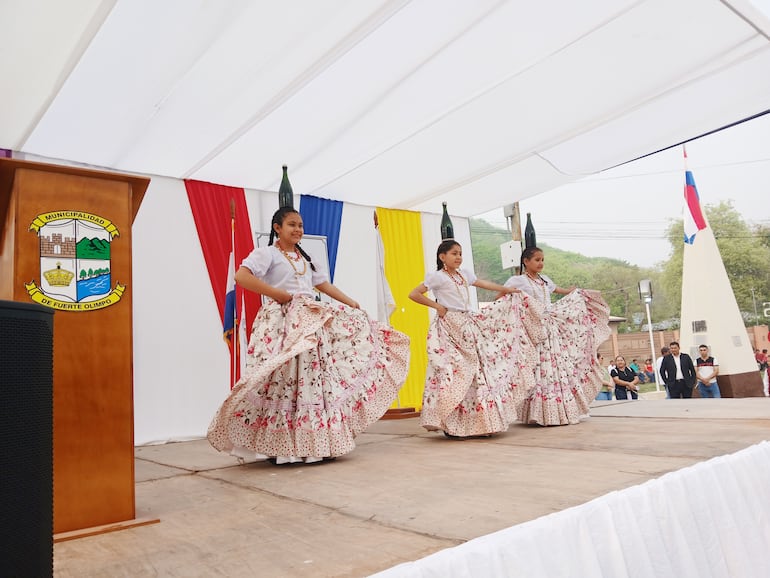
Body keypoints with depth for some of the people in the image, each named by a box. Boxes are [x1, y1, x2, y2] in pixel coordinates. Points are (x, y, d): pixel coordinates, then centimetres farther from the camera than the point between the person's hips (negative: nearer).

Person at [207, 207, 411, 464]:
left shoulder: (306, 258, 21)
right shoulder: (267, 253, -2)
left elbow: (324, 285, 24)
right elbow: (241, 277, -17)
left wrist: (353, 305, 18)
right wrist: (280, 295, -15)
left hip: (311, 322, 7)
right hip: (282, 322, -7)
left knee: (313, 379, 4)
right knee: (282, 381, -9)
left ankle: (313, 442, 12)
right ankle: (278, 446, -1)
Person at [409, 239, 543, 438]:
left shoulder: (465, 273, 14)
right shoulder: (437, 276, -5)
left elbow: (484, 283, 28)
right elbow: (413, 294, -10)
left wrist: (506, 289, 29)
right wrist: (436, 305, -10)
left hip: (469, 326, 7)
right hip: (449, 327, -7)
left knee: (478, 372, 5)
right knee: (454, 372, -8)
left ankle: (478, 421, 14)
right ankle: (452, 425, 1)